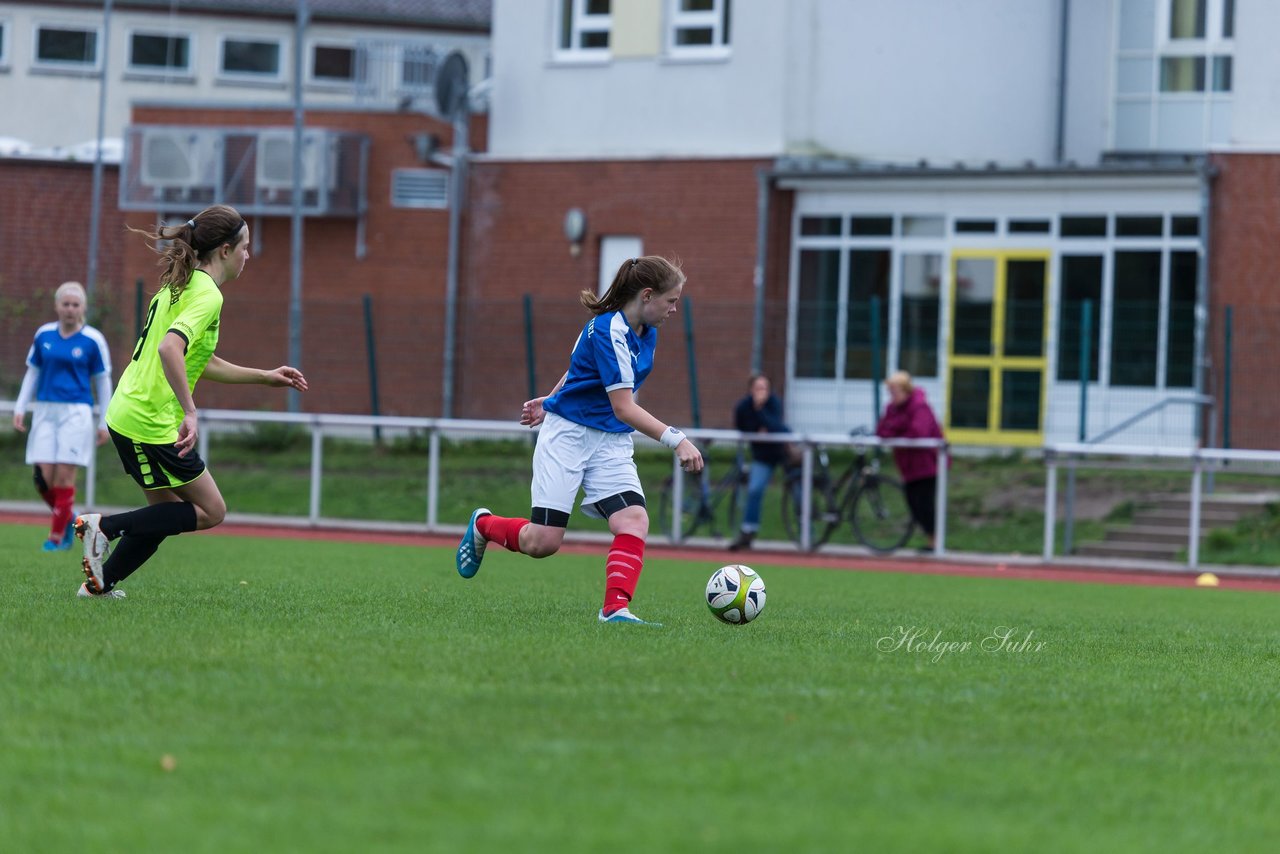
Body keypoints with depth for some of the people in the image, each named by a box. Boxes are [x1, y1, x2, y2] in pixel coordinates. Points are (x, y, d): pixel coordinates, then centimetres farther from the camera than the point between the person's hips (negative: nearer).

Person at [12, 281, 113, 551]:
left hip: (76, 412, -3)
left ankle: (57, 537, 1)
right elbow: (32, 374, 18)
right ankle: (67, 518, 19)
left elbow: (103, 382, 6)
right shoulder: (43, 335, 8)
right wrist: (20, 408, 11)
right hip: (45, 410, 3)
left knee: (64, 475, -9)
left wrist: (104, 423, 4)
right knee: (42, 475, -7)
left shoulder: (92, 339, -1)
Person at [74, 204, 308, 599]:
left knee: (166, 513, 19)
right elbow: (170, 348, -31)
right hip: (153, 424, -9)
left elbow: (202, 363, 25)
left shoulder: (181, 285, 16)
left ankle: (100, 582, 19)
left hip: (126, 414, 9)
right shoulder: (207, 295, -15)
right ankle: (104, 526, -4)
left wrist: (266, 377, 26)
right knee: (211, 511, 2)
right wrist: (190, 412, -31)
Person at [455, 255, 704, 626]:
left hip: (612, 442, 7)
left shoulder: (646, 334, 6)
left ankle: (615, 609, -23)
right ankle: (483, 525, 23)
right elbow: (623, 407, -27)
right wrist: (676, 440, -33)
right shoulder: (609, 330, -21)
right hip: (568, 432, -7)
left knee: (633, 522, -18)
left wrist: (552, 401, 32)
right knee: (544, 541, -7)